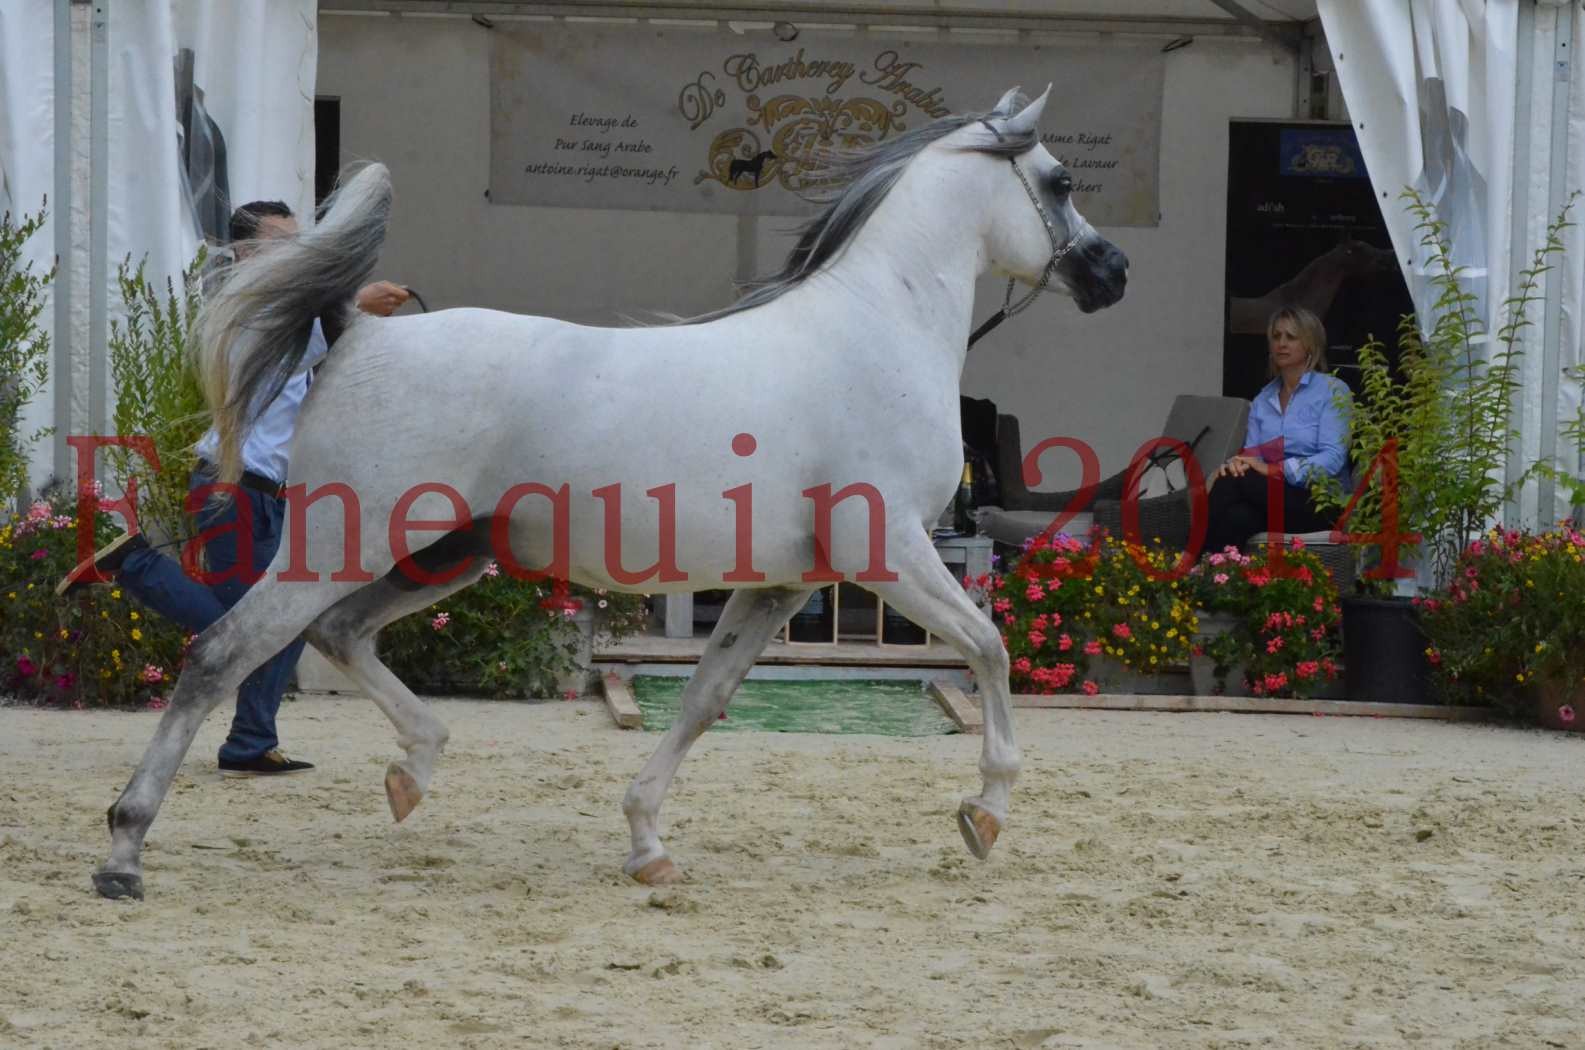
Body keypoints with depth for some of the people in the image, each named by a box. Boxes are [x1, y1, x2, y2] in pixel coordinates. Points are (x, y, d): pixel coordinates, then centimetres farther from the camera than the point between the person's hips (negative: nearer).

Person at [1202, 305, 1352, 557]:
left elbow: (1333, 458, -11)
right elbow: (1252, 455, 9)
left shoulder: (1332, 391, 2)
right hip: (1273, 495, 4)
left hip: (1321, 501, -4)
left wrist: (1273, 469, -23)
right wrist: (1236, 465, -18)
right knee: (1236, 516, -35)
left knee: (1230, 484, -31)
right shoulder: (1262, 401, 21)